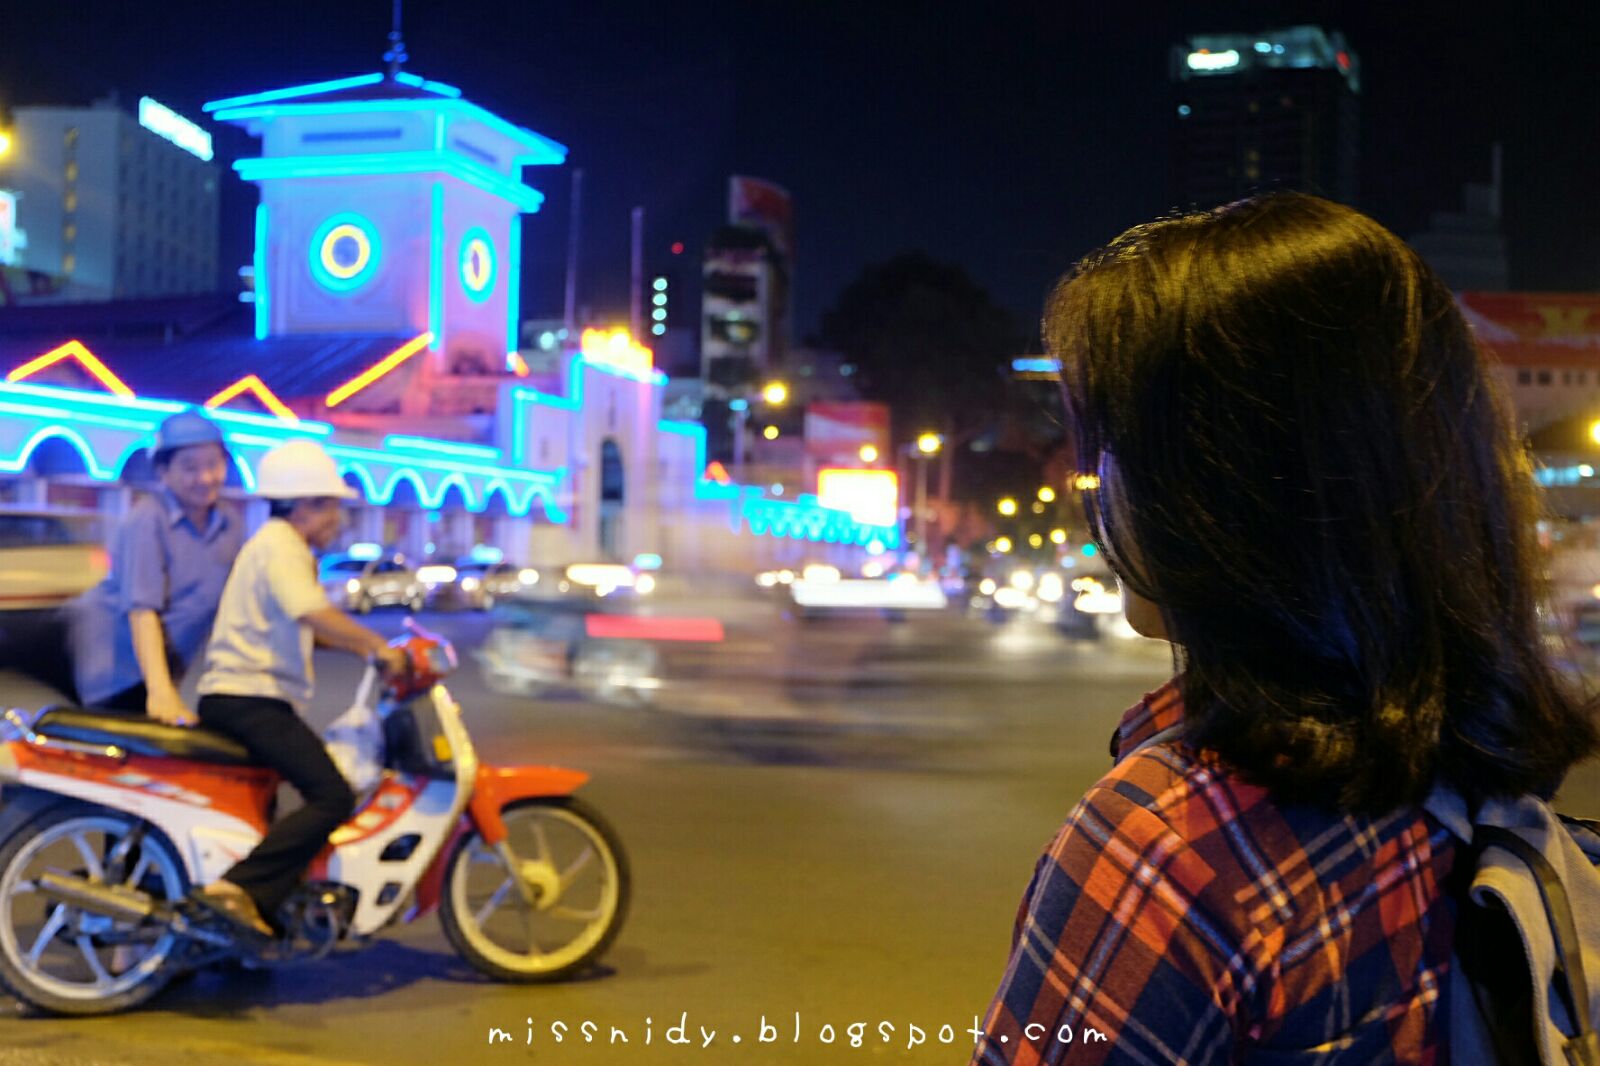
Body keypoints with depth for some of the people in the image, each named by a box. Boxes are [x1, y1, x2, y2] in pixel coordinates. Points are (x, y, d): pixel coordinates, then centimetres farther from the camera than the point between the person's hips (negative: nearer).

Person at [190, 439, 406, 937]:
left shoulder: (287, 548, 23)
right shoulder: (279, 545, -10)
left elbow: (307, 628, 25)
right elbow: (314, 615, -27)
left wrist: (365, 647, 15)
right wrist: (377, 645, -22)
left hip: (236, 698, 11)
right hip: (249, 700, -11)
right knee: (332, 796, -22)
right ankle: (239, 888, -28)